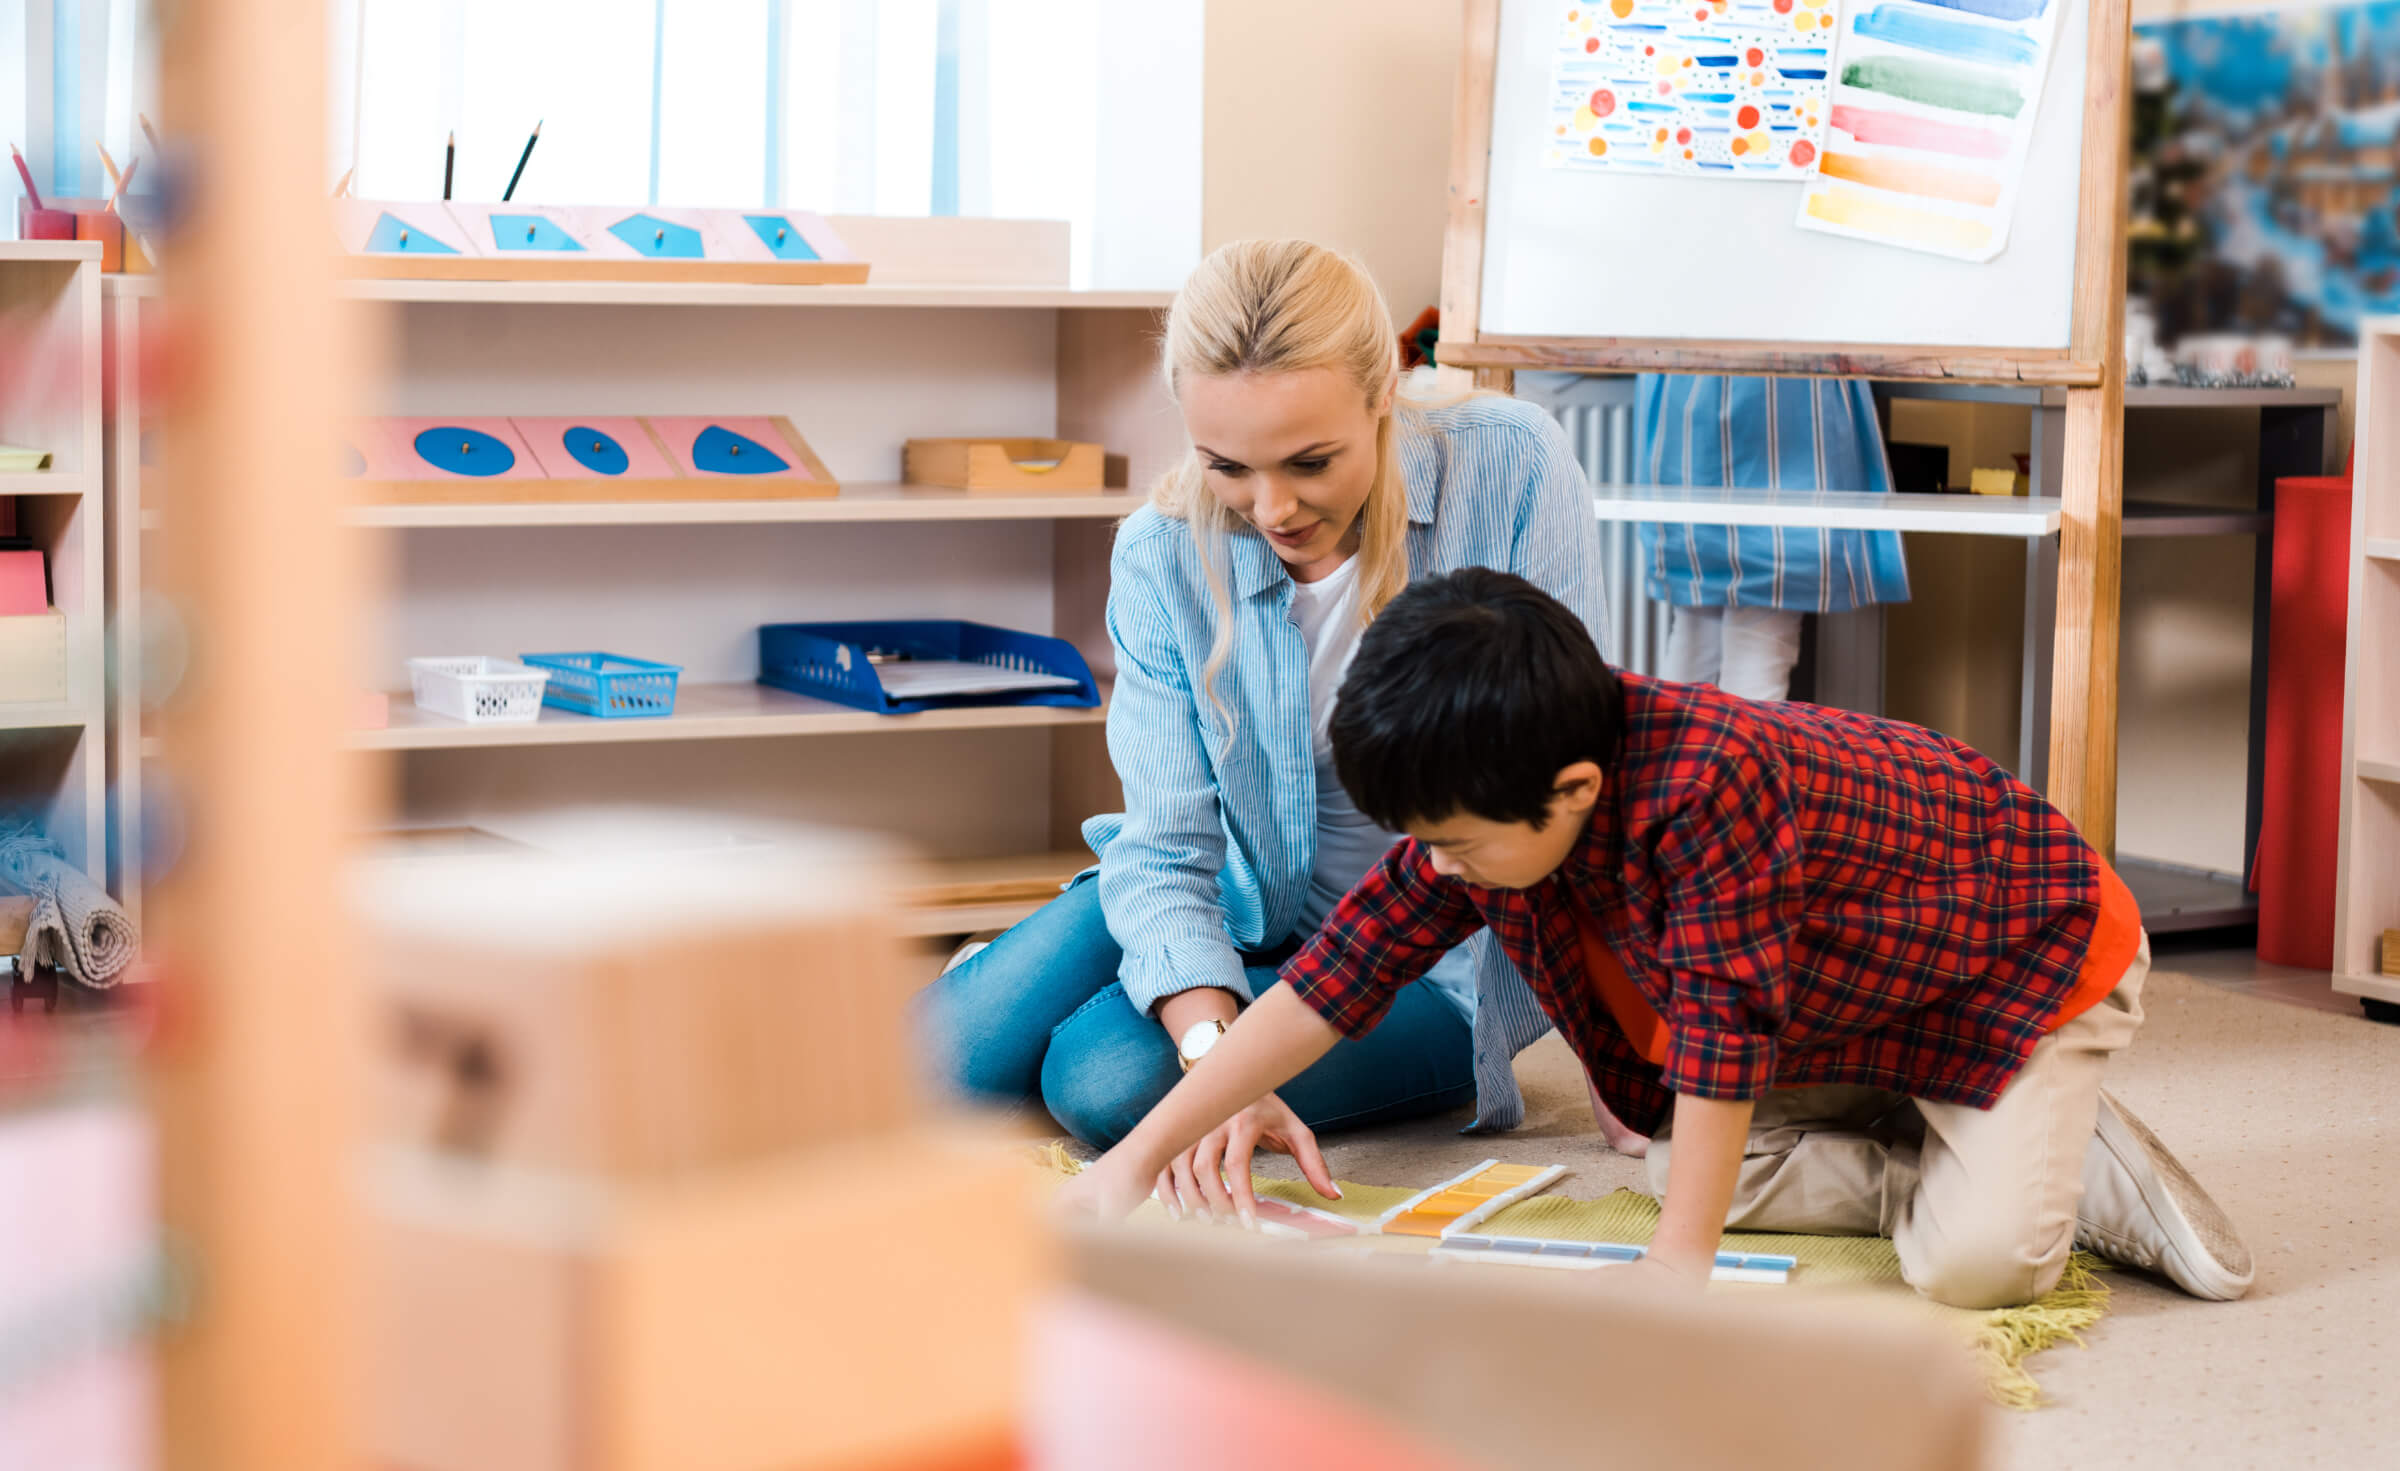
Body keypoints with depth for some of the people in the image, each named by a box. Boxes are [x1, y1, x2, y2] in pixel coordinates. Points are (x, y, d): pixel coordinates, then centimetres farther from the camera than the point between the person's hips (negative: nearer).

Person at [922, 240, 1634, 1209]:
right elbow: (1168, 844, -19)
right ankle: (1002, 976, 23)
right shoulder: (1165, 555, -16)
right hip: (1246, 904, 3)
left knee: (1107, 1078, -24)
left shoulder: (1512, 466, -23)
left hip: (1443, 945, -3)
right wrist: (1214, 1052, -37)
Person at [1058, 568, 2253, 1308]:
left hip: (2031, 943, -8)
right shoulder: (1492, 803, -16)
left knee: (1971, 1263, -24)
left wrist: (1679, 1259, -34)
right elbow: (1332, 977, -13)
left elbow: (1725, 1023, -38)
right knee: (1680, 1171, -2)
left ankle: (2080, 1164, 5)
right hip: (1845, 1007, 8)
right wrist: (1138, 1156, -16)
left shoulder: (1704, 785, -42)